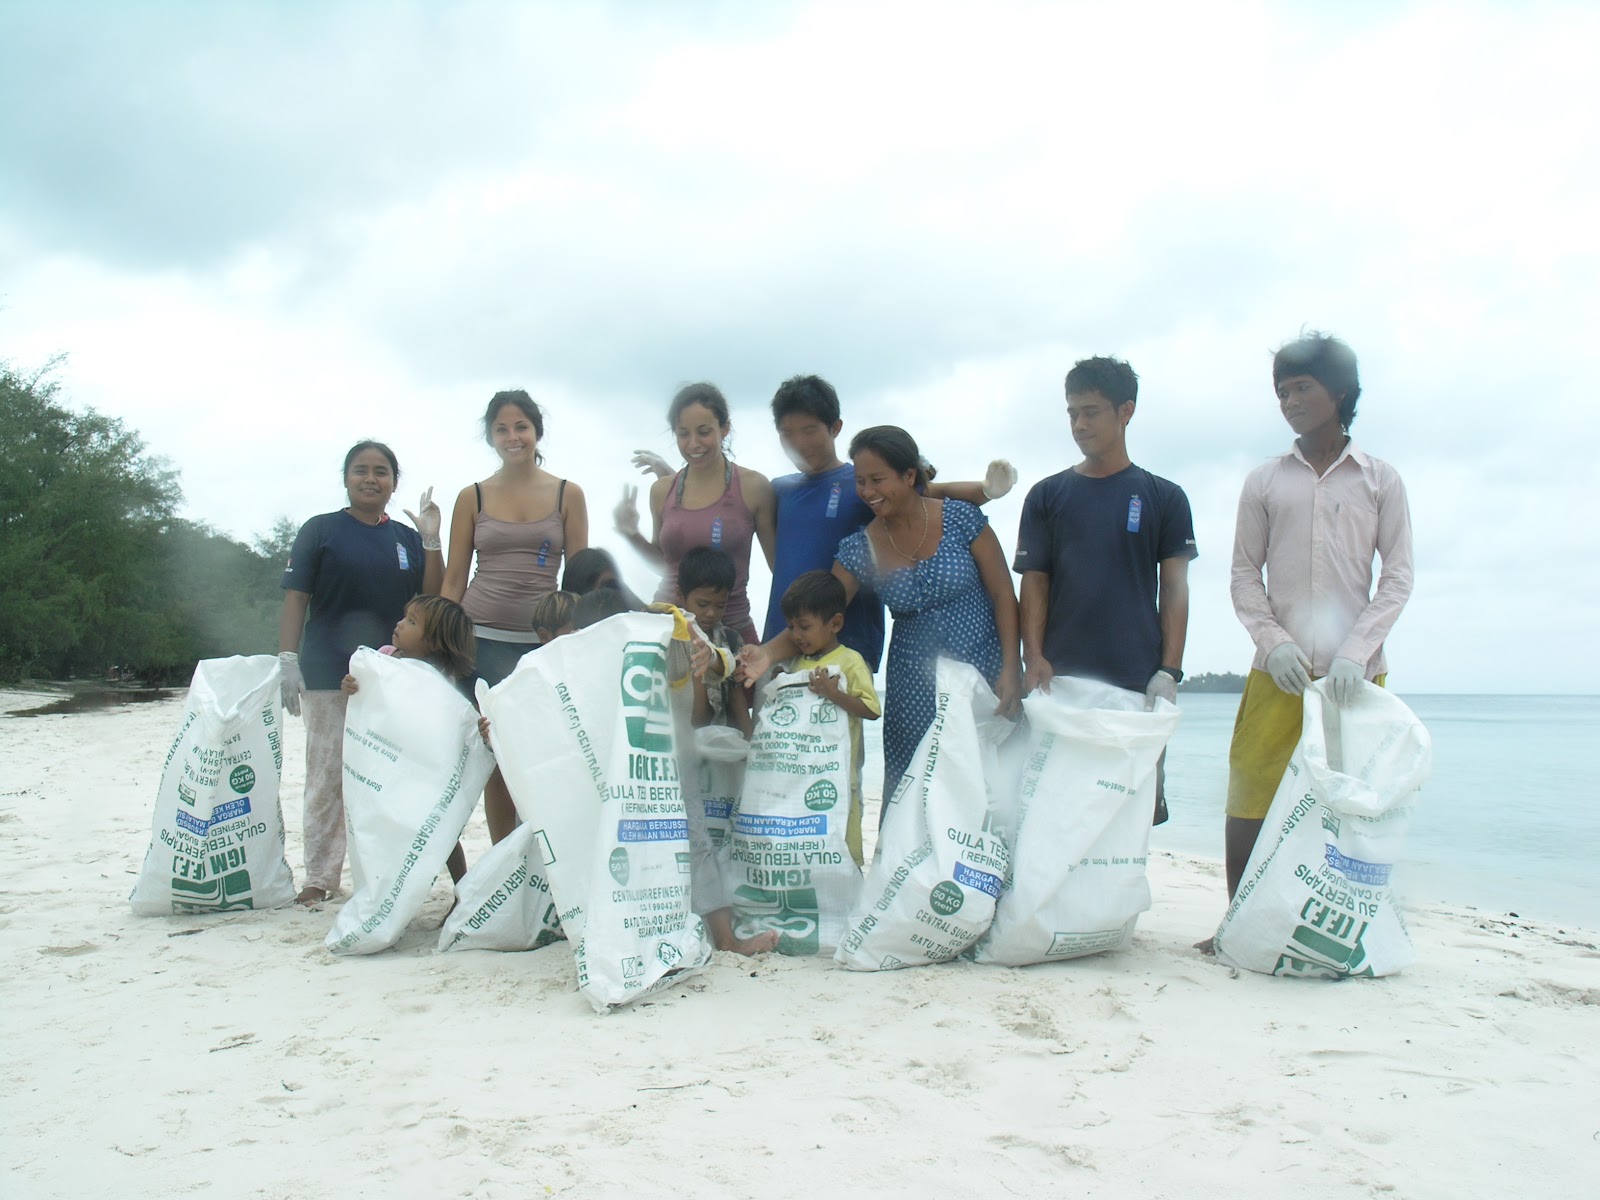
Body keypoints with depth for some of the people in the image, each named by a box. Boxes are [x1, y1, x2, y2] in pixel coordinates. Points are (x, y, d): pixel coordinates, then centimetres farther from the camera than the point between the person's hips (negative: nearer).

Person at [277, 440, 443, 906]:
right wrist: (287, 659, -10)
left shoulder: (408, 539, 11)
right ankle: (320, 876, 10)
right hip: (329, 674, -3)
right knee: (327, 776, 1)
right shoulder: (320, 530, 3)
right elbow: (295, 599, -1)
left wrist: (431, 541, -2)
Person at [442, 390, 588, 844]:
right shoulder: (472, 497, 8)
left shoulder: (568, 495, 7)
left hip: (544, 641, 0)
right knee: (494, 758, 1)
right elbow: (453, 579, 10)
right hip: (482, 639, 1)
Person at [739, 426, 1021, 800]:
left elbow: (1003, 594, -3)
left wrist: (1011, 669, -10)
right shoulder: (859, 549, -1)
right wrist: (768, 652, -21)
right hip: (915, 688, 2)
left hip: (985, 672, -1)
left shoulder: (960, 518, -7)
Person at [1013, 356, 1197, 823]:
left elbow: (1174, 588, 6)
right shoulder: (1047, 496, 11)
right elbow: (1034, 582, 7)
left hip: (1137, 682, 0)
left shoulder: (1163, 498, 9)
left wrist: (1169, 671, -5)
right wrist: (1034, 657, -7)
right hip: (1060, 679, 1)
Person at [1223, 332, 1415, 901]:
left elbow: (1398, 577, 4)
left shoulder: (1380, 479, 9)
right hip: (1279, 672, 1)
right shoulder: (1265, 481, 11)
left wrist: (1355, 651, -9)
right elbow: (1244, 573, 9)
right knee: (1249, 799, -3)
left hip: (1355, 672, -1)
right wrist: (1273, 641, -7)